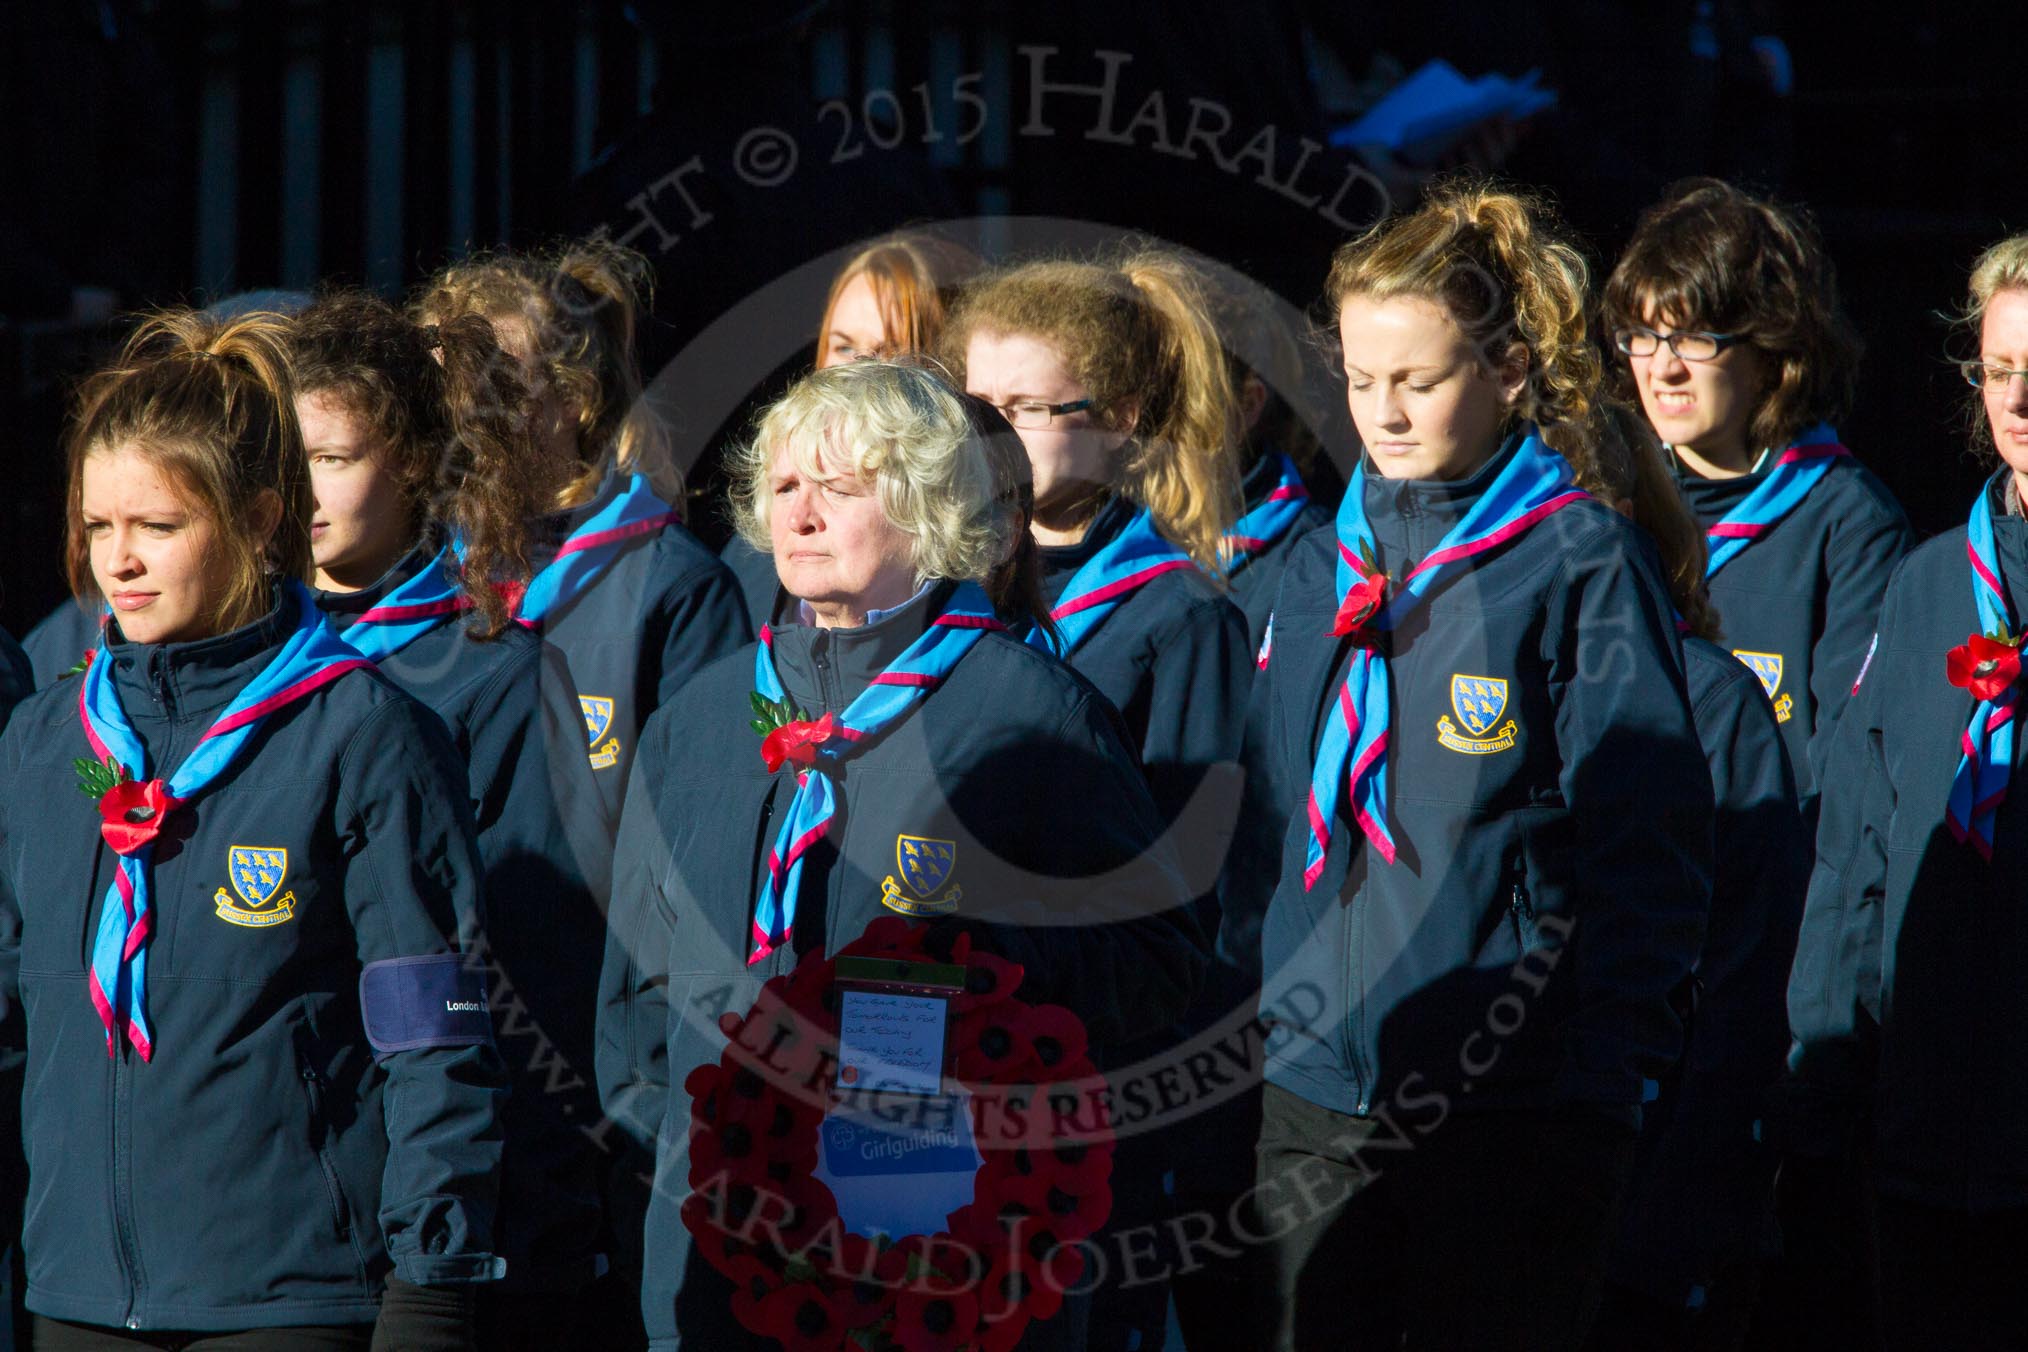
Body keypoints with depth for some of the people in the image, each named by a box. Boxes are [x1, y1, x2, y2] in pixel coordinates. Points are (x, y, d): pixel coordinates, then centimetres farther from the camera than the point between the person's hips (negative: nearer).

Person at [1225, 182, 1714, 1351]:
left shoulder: (1582, 563, -5)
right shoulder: (1325, 570, 13)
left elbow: (1650, 846, -7)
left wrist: (1607, 1058, -13)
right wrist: (1252, 991, 11)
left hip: (1519, 1102, -5)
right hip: (1319, 1084, 5)